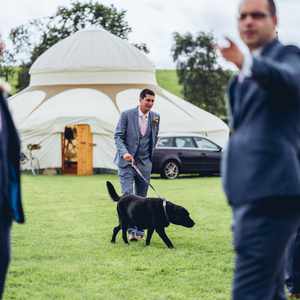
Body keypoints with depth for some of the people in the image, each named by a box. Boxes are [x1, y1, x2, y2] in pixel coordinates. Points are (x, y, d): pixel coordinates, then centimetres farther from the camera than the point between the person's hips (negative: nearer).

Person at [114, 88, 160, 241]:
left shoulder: (155, 117, 6)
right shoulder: (126, 115, -5)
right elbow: (118, 136, -7)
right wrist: (124, 152, -22)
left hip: (144, 163, 4)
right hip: (126, 161, -3)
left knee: (141, 197, 6)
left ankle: (139, 230, 12)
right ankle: (131, 229, -14)